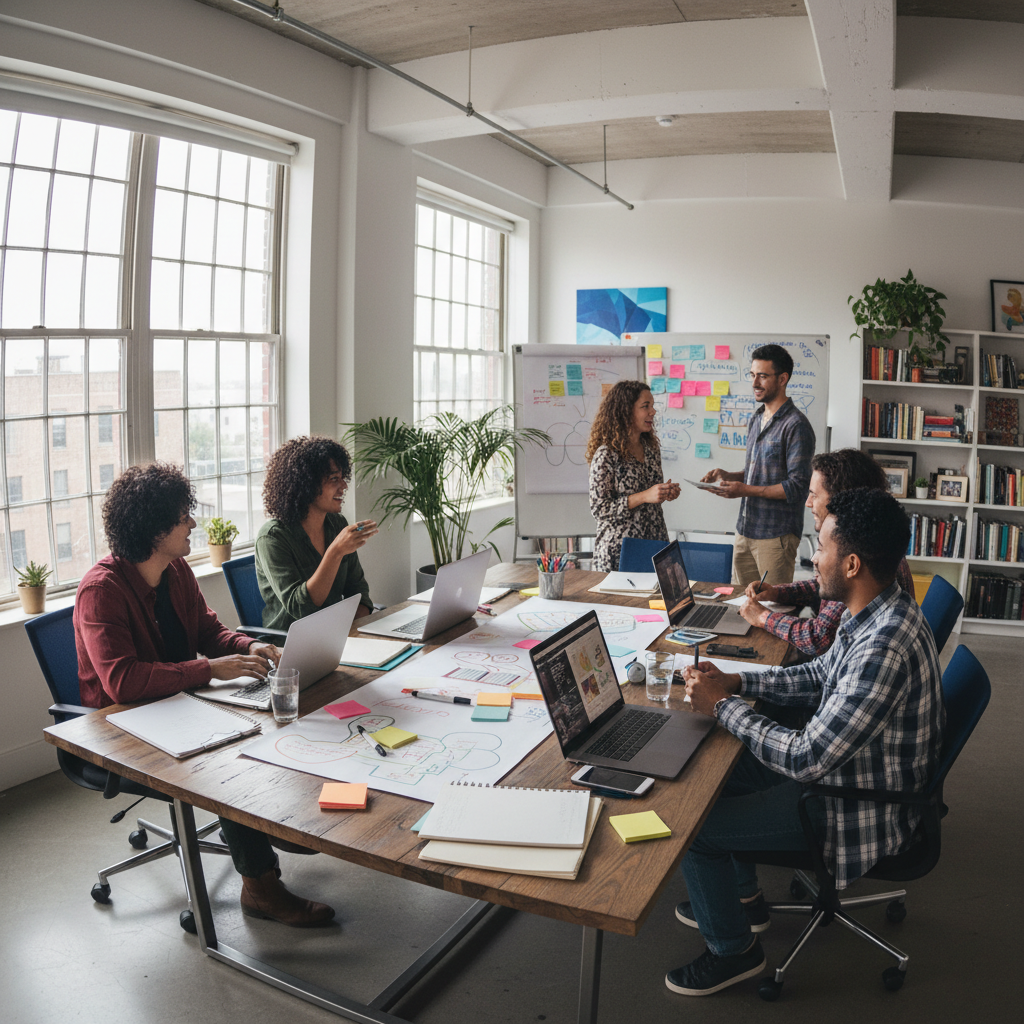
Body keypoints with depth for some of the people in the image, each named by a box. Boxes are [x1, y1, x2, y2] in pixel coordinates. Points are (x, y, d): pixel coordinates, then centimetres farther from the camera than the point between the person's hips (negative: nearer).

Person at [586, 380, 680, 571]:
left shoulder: (652, 448, 8)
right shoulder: (606, 454, -13)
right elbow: (598, 509, -15)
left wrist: (666, 493, -1)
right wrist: (644, 496, -21)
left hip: (655, 540, 6)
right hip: (619, 548, -6)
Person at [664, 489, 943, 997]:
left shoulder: (884, 646, -36)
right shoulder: (875, 610, -4)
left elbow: (806, 760, -33)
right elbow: (819, 674, 12)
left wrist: (722, 706, -21)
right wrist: (735, 682, 0)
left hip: (864, 809, -10)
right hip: (846, 766, 10)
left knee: (692, 826, -7)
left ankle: (733, 950, 18)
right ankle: (742, 898, 38)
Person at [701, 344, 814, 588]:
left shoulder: (796, 426, -13)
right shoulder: (757, 420, 15)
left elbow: (797, 487, -18)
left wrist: (746, 490, -21)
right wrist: (727, 476, 5)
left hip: (776, 535, -8)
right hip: (745, 531, 8)